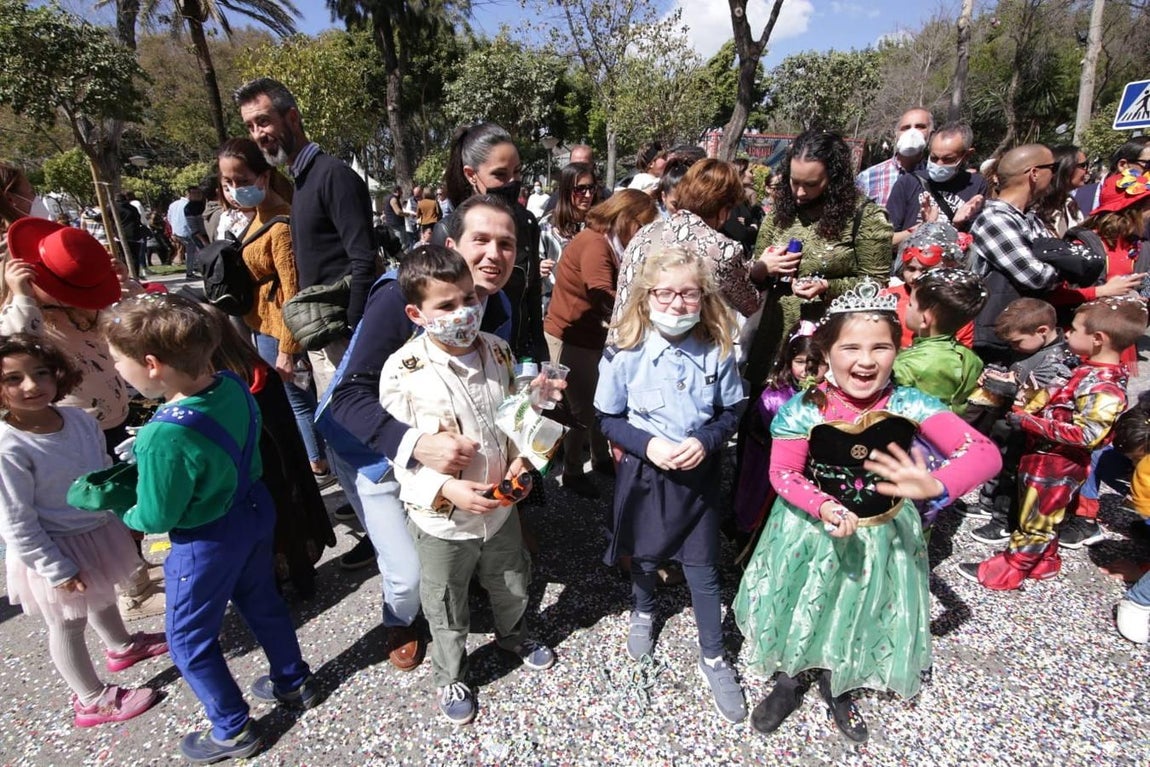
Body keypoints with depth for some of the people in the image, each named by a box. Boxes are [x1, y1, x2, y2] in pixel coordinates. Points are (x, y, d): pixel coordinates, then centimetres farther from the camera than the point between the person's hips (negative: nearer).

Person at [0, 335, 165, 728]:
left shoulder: (79, 419, -11)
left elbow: (107, 472, 5)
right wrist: (56, 570, -18)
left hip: (100, 532, 6)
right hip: (57, 550, -6)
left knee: (102, 598, 31)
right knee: (68, 625, 15)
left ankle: (121, 645, 58)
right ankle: (92, 700, 35)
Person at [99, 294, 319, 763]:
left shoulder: (164, 437, -35)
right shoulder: (233, 386, -14)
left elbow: (156, 519, -20)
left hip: (207, 543, -7)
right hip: (255, 510, 7)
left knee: (189, 640, 18)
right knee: (262, 602, 28)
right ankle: (294, 683, 49)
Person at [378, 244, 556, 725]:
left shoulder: (497, 351, -9)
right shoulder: (402, 372, -22)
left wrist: (521, 459, -10)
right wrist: (447, 489, -28)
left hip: (501, 505, 4)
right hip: (441, 518, -4)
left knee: (512, 583, 29)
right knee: (447, 608, 20)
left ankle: (513, 635, 62)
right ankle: (449, 677, 51)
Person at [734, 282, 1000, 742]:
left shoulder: (909, 405, -19)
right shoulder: (803, 410, -22)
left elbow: (984, 453, -24)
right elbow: (783, 474, -15)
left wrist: (934, 485, -44)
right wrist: (825, 508, -33)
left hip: (883, 534, 2)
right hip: (811, 531, -2)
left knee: (863, 613, 23)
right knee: (800, 610, 19)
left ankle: (836, 686, 55)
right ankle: (786, 683, 51)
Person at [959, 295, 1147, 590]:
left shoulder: (1104, 388, -27)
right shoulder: (1091, 370, 2)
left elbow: (1086, 434, -31)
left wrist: (1030, 421, -30)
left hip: (1056, 466, -9)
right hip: (1051, 459, 9)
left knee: (1035, 520, 7)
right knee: (1044, 516, 24)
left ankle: (1006, 571, 21)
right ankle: (1044, 563, 42)